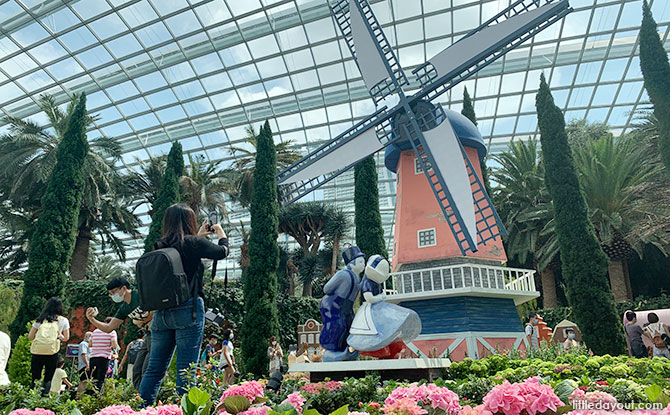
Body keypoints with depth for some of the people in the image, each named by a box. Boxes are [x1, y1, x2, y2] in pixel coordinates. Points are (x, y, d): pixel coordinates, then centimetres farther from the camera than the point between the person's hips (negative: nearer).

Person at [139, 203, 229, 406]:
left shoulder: (159, 247, 6)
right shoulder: (193, 243, -8)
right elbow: (222, 252, 6)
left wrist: (199, 236, 30)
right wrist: (221, 232, 23)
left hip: (161, 312, 6)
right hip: (188, 309, -6)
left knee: (154, 368, 14)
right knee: (186, 369, 0)